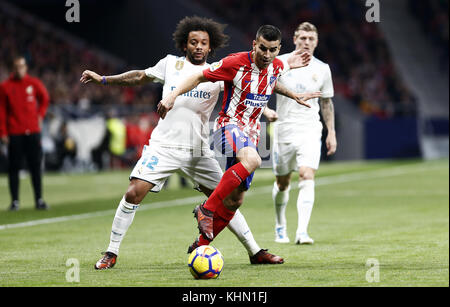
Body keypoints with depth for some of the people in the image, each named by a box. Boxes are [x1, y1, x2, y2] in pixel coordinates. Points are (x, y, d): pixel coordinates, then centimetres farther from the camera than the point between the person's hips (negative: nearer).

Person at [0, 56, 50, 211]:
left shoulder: (34, 83, 5)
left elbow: (44, 99, 22)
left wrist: (40, 116, 10)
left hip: (33, 131, 2)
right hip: (14, 133, -2)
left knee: (36, 167, 1)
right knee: (14, 168, 0)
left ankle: (39, 200, 4)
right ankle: (14, 201, 5)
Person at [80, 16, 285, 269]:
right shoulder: (171, 64, 6)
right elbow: (141, 77, 19)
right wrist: (103, 79, 19)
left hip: (198, 151, 1)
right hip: (163, 145, -1)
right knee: (134, 193, -15)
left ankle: (256, 252, 13)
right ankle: (112, 253, -3)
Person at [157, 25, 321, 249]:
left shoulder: (277, 67, 3)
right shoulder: (236, 63, -15)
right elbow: (199, 77, -9)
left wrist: (294, 96, 26)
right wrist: (172, 96, -18)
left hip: (251, 134, 7)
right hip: (229, 127, -7)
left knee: (235, 200, 4)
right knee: (252, 160, -40)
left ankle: (201, 246, 19)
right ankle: (206, 209, -32)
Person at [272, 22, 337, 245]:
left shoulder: (322, 69, 6)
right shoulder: (280, 63, -1)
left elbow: (326, 102, 16)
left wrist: (331, 132, 12)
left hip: (310, 131, 0)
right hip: (284, 131, 0)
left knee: (307, 178, -18)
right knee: (282, 183, 10)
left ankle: (302, 232, -24)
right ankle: (280, 226, 33)